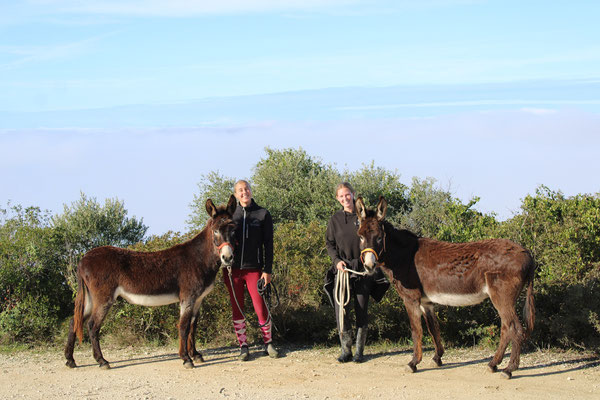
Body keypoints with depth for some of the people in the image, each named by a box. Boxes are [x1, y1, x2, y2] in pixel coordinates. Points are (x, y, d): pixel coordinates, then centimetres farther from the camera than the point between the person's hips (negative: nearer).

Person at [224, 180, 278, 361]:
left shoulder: (263, 214, 3)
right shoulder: (231, 214, 8)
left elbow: (268, 244, 1)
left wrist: (268, 270, -5)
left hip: (254, 269, -2)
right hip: (233, 270, 2)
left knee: (261, 308, -6)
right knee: (237, 310, 4)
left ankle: (268, 343, 12)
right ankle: (243, 346, 14)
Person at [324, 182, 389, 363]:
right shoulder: (335, 219, 6)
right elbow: (329, 243, 8)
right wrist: (337, 260, -9)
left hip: (363, 270, -1)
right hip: (342, 269, 1)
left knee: (362, 311, 2)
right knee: (341, 311, -7)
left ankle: (360, 351, 12)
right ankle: (346, 350, 5)